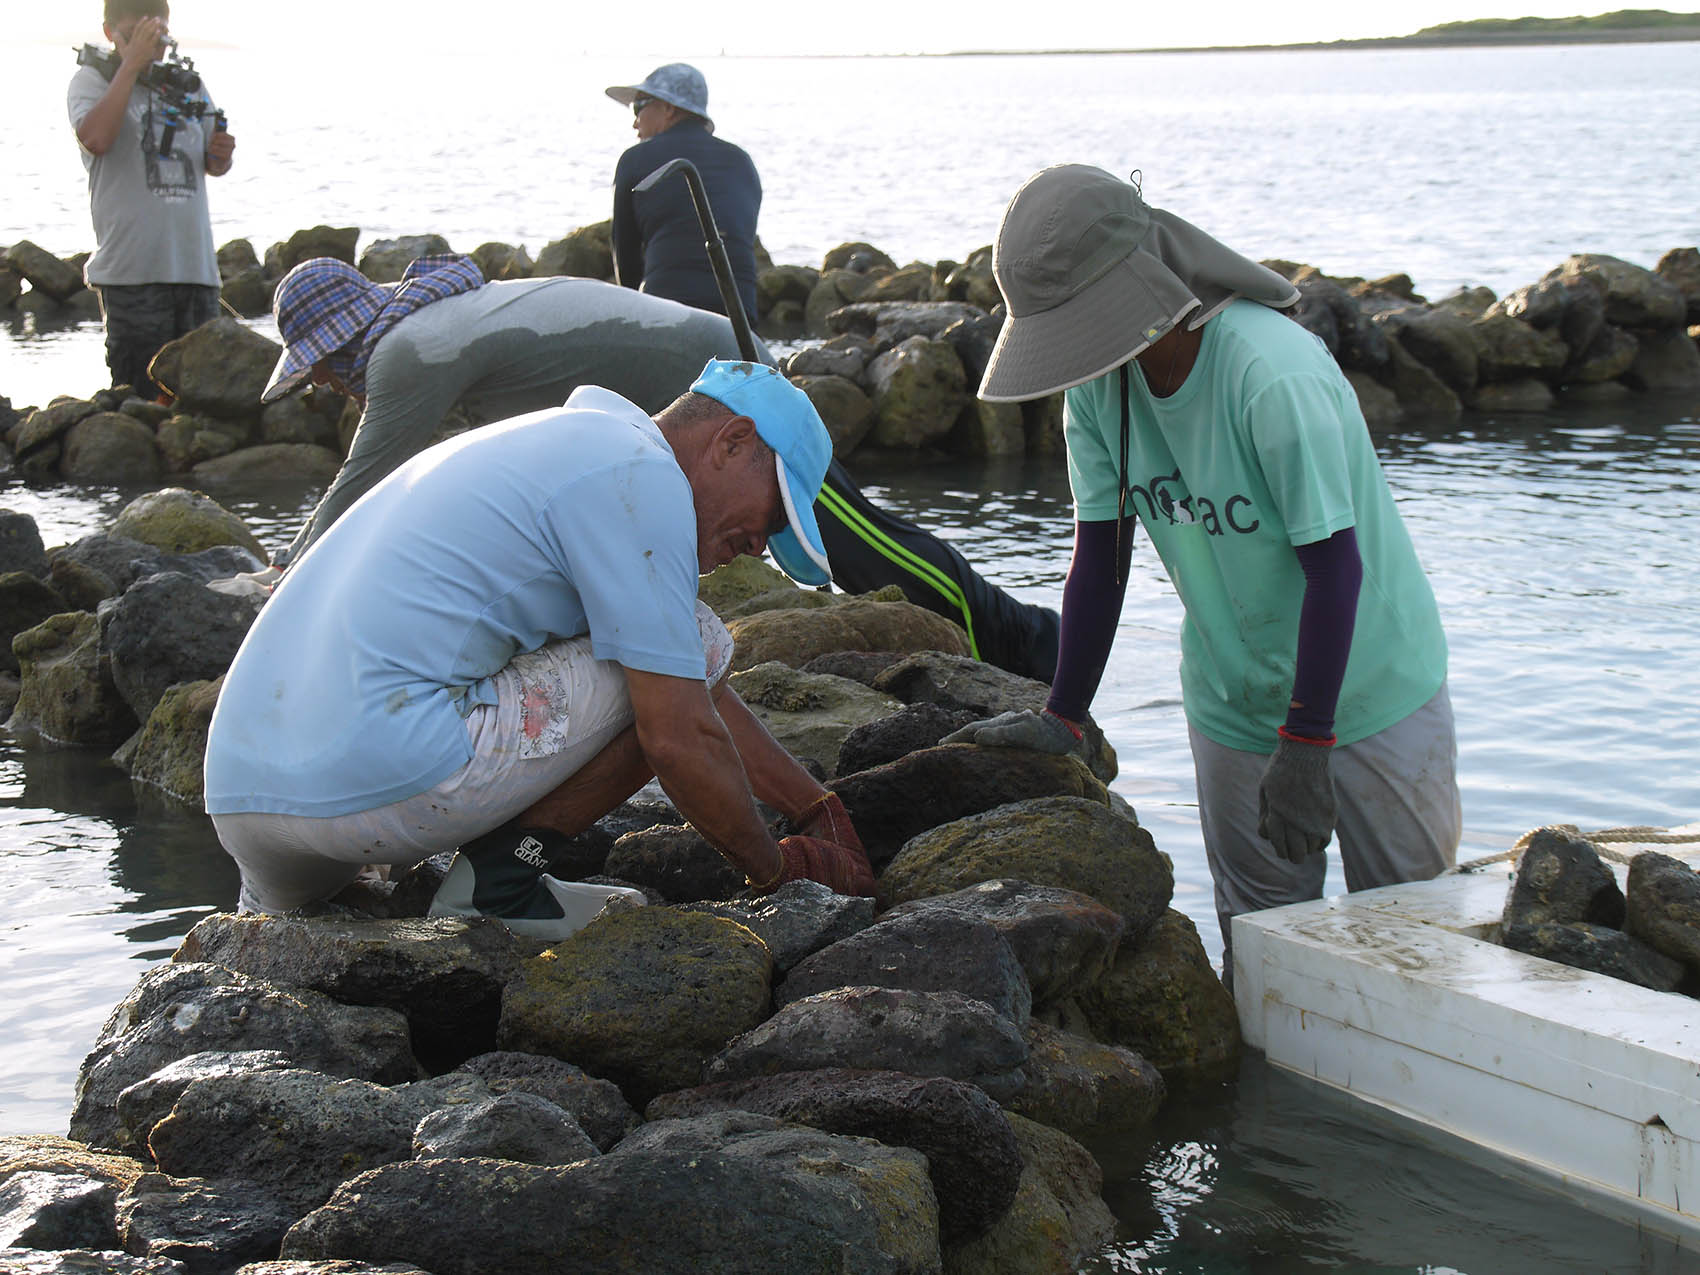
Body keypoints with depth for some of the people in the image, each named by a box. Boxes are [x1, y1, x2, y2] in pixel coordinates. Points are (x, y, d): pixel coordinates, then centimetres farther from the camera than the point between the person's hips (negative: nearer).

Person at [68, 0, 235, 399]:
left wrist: (221, 153, 0)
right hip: (131, 266, -5)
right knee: (143, 399, -10)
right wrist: (131, 64, -15)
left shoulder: (187, 85, 18)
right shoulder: (93, 78, 3)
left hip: (195, 260, 5)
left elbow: (213, 167, 25)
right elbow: (96, 138, -18)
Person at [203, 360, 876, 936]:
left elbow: (701, 699, 33)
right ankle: (499, 878, -2)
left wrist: (817, 809, 34)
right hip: (380, 784, -9)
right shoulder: (640, 475, -4)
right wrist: (776, 869, 8)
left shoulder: (567, 442, 26)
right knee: (695, 645, 3)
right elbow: (678, 739, -7)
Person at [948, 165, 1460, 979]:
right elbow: (1099, 555, 0)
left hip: (1373, 692, -5)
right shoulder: (1100, 381, -7)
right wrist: (1060, 720, 0)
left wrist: (1305, 744, -22)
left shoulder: (1275, 375, -28)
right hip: (1234, 704, 5)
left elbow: (1334, 564, -25)